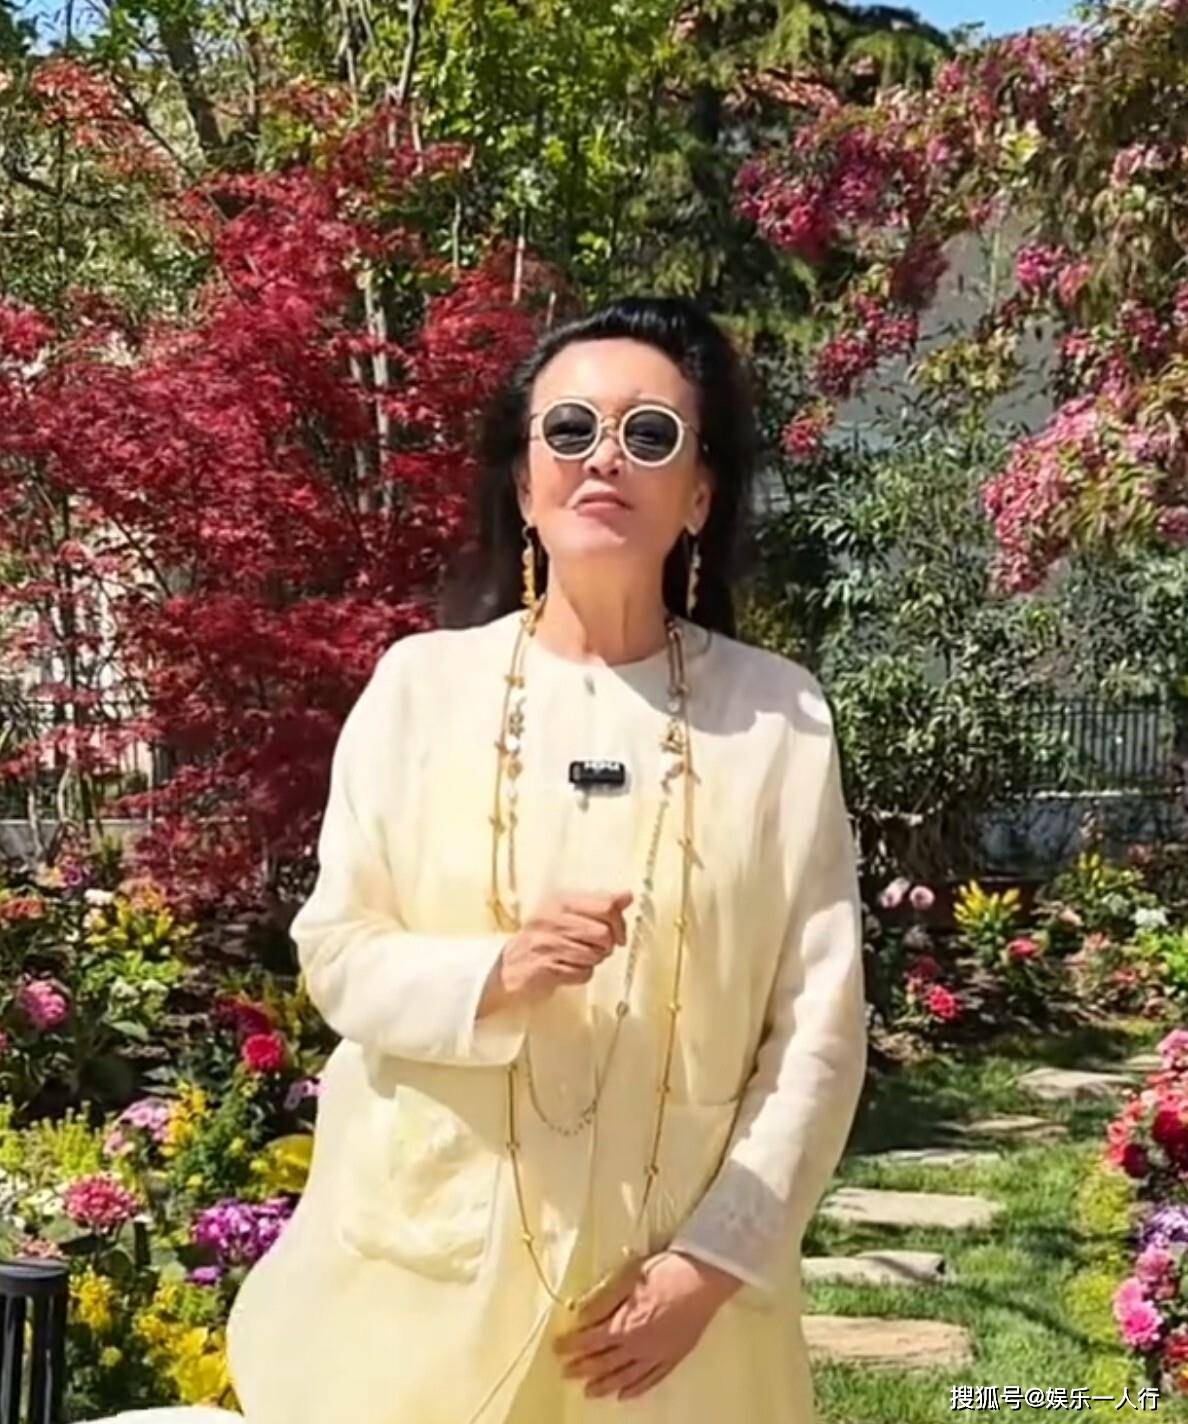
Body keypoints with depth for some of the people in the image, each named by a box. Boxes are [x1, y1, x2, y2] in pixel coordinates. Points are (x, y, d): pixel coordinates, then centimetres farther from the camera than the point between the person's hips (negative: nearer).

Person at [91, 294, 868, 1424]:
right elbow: (335, 951, -1)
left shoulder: (779, 715, -4)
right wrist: (494, 975, -19)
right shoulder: (421, 683, -2)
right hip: (433, 1253, 1)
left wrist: (715, 1258, -8)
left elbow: (820, 1026, -3)